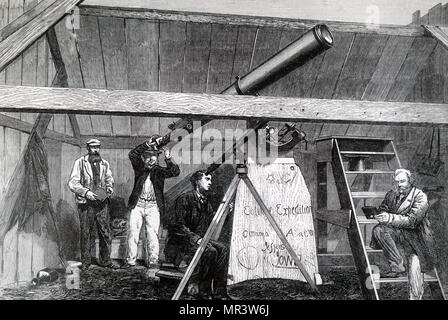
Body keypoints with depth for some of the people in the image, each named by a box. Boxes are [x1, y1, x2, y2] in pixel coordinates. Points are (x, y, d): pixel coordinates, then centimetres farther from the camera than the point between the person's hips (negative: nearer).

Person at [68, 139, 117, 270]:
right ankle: (85, 261, 18)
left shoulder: (104, 163, 9)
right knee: (86, 233, 4)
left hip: (102, 202, 3)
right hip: (86, 203, -3)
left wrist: (110, 187, -1)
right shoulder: (80, 163, -3)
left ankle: (105, 260, 18)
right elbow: (72, 183, -5)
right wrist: (86, 192, -17)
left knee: (105, 233, 5)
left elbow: (109, 179, 21)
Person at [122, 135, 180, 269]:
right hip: (137, 205, 1)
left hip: (153, 206, -1)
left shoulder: (160, 171, 8)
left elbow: (175, 172, -5)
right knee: (133, 232, 2)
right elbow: (132, 154, -5)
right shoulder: (139, 168, 9)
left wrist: (168, 159, -22)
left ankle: (153, 261, 3)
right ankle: (130, 260, 11)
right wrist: (148, 144, -14)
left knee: (152, 234, -4)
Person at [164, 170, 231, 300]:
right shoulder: (185, 198, -11)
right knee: (210, 251, -28)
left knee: (223, 249, -14)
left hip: (198, 240, 8)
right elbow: (178, 226, -18)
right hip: (180, 243, -8)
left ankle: (219, 293, -11)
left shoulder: (206, 202, 14)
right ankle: (200, 291, -14)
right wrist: (196, 238, -26)